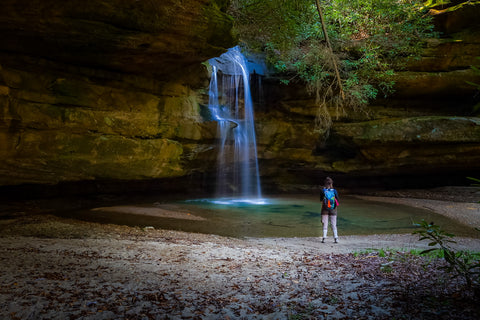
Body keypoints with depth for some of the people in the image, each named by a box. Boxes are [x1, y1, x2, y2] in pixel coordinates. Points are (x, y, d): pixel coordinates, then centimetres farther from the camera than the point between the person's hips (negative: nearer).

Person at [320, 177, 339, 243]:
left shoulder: (323, 191, -8)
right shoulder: (334, 191, -6)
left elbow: (321, 199, 5)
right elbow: (337, 200, -2)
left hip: (325, 210, -1)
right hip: (333, 210, 1)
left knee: (325, 224, 6)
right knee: (334, 224, 10)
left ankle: (324, 237, -2)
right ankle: (336, 238, 5)